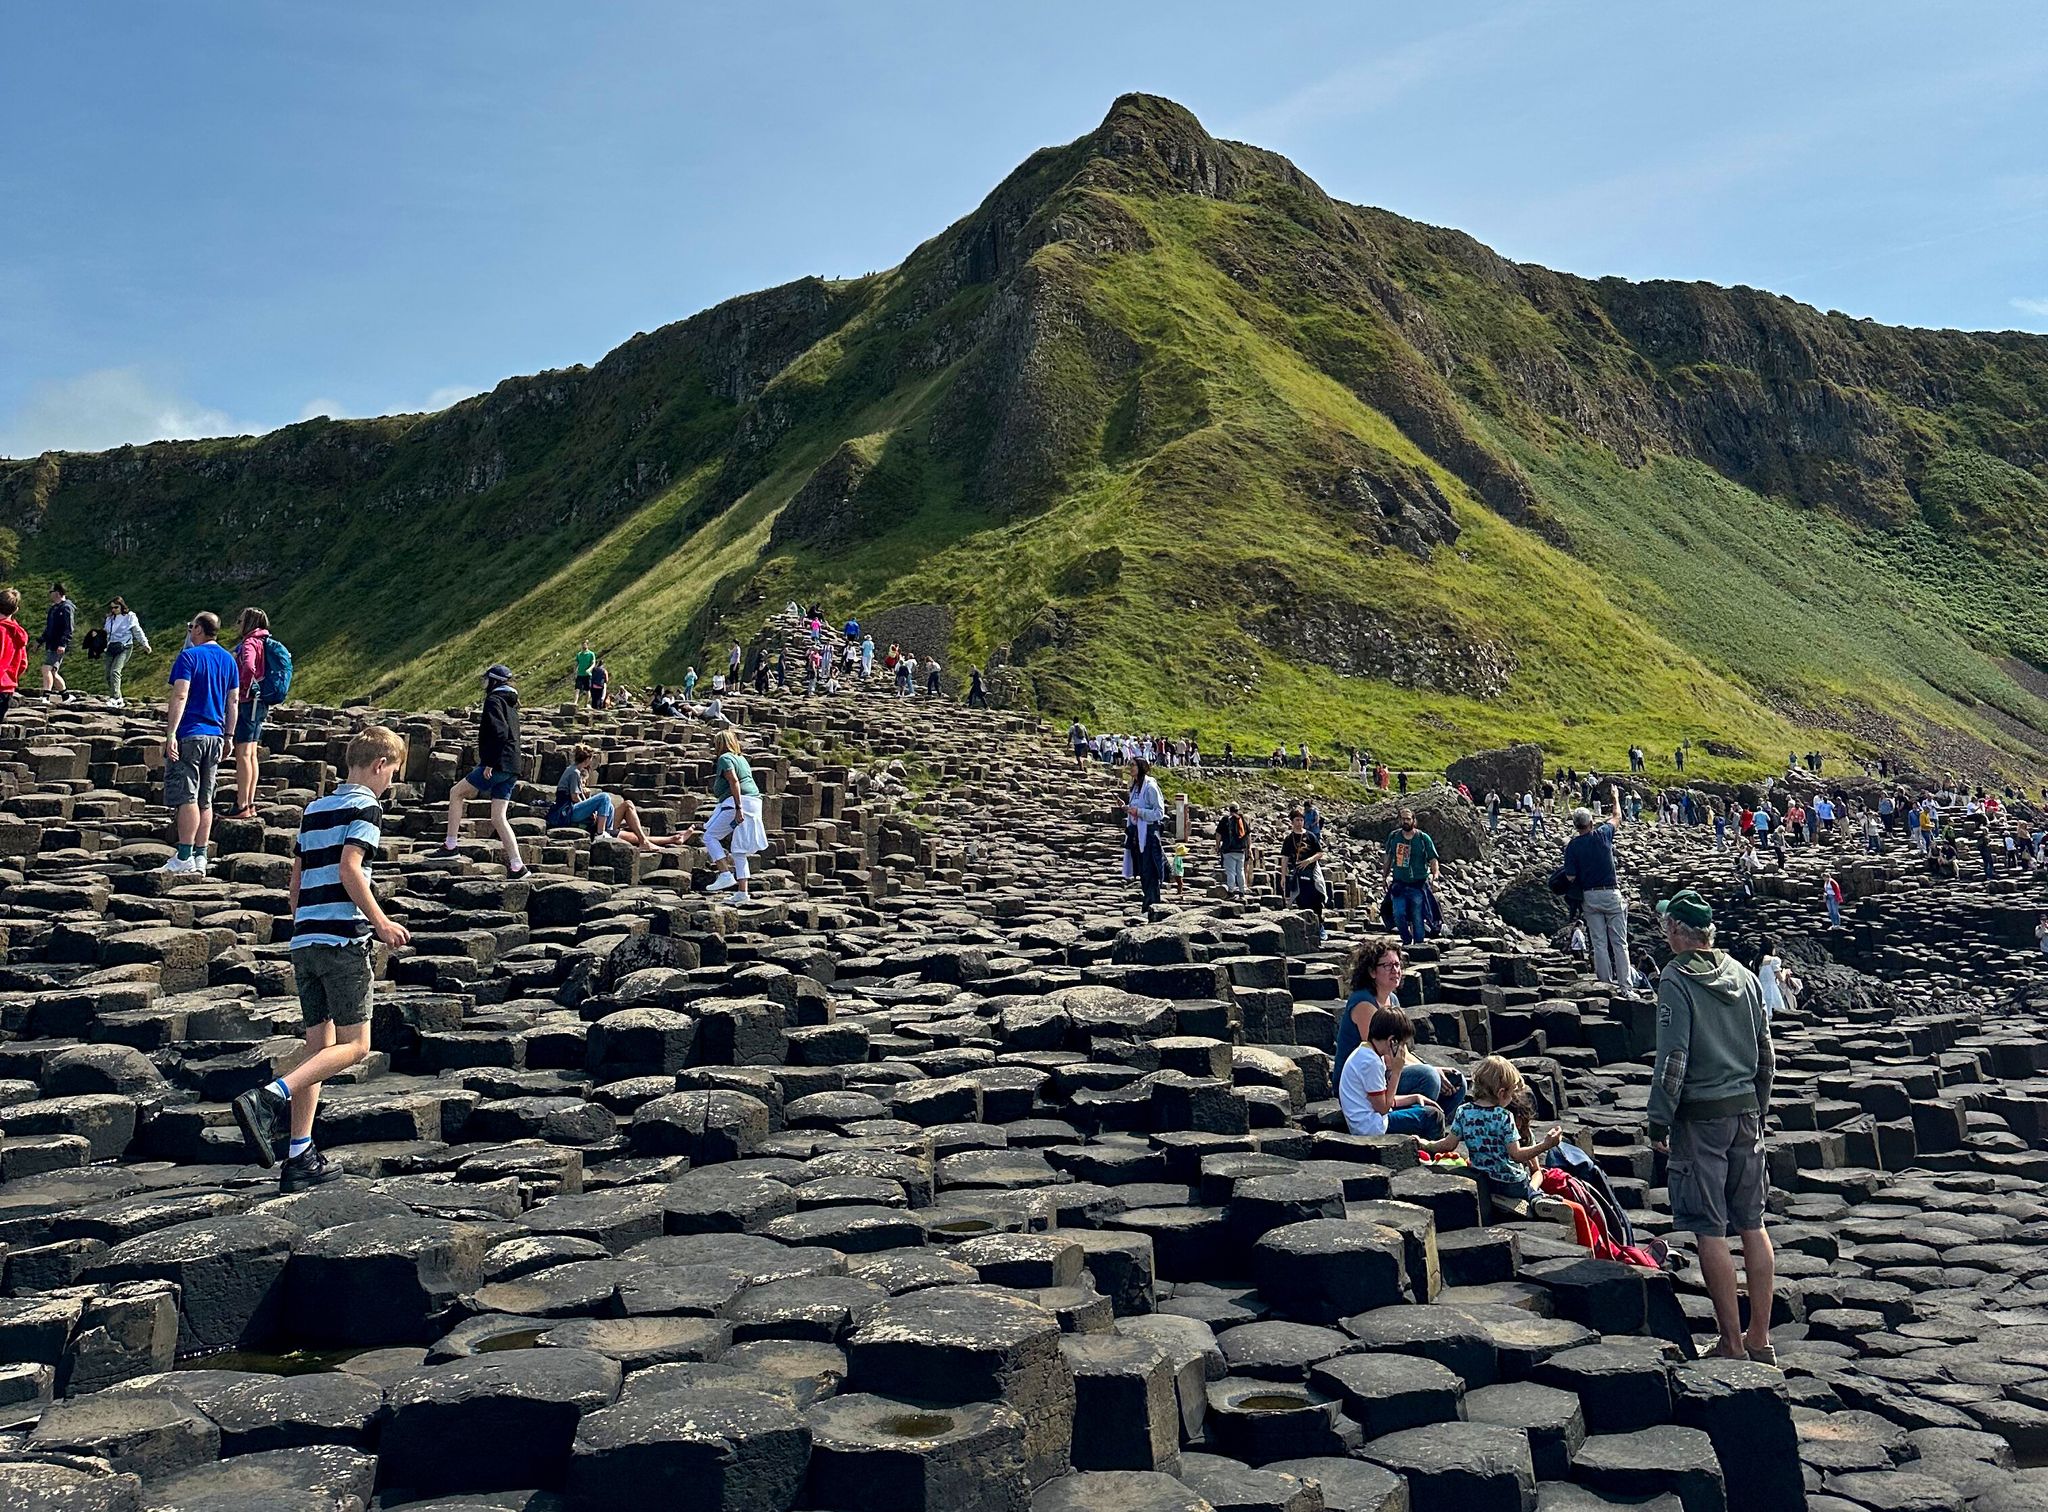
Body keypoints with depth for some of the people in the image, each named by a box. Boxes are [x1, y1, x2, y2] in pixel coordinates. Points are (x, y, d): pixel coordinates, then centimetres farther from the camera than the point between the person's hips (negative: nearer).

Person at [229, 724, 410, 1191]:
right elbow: (349, 869, -16)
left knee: (320, 1046, 11)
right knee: (355, 1046, -2)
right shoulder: (365, 806, -4)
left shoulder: (314, 809, 20)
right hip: (343, 940, -8)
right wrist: (381, 922, -13)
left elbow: (297, 877, 20)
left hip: (304, 941, 8)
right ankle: (269, 1097, -20)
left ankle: (300, 1157, 9)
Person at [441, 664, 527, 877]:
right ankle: (516, 865, -6)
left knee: (456, 793, 9)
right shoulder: (511, 704, 22)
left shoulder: (493, 701, -5)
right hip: (512, 767, 8)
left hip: (497, 765, -8)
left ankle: (450, 844, 9)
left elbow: (499, 732, -19)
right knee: (499, 818, 4)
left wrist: (489, 763, -19)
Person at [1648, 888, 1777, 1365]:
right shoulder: (1744, 976, 9)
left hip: (1700, 1116, -6)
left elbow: (1673, 1058, -16)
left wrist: (1660, 1122, -10)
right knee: (1752, 1225, 11)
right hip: (1746, 1111, 7)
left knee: (1711, 1231, 0)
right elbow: (1766, 1053, 14)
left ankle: (1733, 1344, 4)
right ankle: (1760, 1340, 18)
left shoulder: (1676, 980, -11)